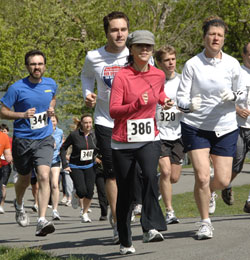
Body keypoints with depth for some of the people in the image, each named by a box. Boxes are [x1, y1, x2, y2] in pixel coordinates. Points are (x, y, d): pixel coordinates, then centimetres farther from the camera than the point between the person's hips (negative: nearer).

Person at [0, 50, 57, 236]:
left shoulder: (51, 84, 3)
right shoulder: (17, 88, -10)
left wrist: (51, 110, 4)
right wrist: (22, 114, -21)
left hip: (44, 139, 1)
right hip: (22, 140, -1)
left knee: (44, 176, -19)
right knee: (24, 179, 15)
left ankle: (42, 221, -24)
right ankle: (19, 204, 49)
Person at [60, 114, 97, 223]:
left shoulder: (93, 135, -1)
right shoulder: (74, 135, -13)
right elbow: (63, 148, -5)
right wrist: (65, 164, -10)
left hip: (89, 166, 3)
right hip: (75, 167, -3)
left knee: (90, 191, -8)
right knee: (82, 191, -16)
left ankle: (85, 213, 12)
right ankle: (75, 195, 23)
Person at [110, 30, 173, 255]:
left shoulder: (159, 75, 5)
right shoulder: (122, 76, -9)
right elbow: (113, 110, -16)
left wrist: (164, 101, 10)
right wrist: (137, 104, -28)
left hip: (149, 140, 2)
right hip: (123, 143, -2)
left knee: (150, 175, -28)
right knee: (125, 192, 6)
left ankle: (151, 228, -30)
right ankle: (125, 242, 21)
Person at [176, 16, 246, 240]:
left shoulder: (232, 64, -2)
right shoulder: (192, 64, -6)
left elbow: (243, 93, 8)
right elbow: (181, 96, -6)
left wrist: (233, 96, -15)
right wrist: (190, 105, -28)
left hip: (225, 128, 2)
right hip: (195, 127, -2)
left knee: (223, 180, 1)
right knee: (202, 176, -12)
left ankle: (206, 193, 37)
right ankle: (205, 222, 5)